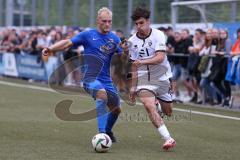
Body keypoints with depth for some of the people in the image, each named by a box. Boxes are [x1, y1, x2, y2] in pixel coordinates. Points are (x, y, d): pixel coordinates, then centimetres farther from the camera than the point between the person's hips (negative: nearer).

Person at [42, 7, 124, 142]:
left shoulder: (114, 38, 6)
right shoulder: (88, 35, -2)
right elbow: (68, 43, -5)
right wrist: (51, 49, -18)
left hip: (106, 80, 5)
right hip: (90, 79, -5)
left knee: (116, 109, 13)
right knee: (102, 94, -35)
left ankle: (108, 131, 45)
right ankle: (102, 133, -37)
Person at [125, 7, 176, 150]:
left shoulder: (158, 35, -11)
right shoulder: (132, 41, 0)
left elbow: (160, 57, -23)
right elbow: (135, 66, 9)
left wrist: (143, 61, -38)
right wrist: (133, 87, 9)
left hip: (162, 78, -1)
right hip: (144, 80, 1)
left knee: (168, 112, 11)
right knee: (149, 106, -25)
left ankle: (158, 102, 50)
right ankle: (168, 139, -25)